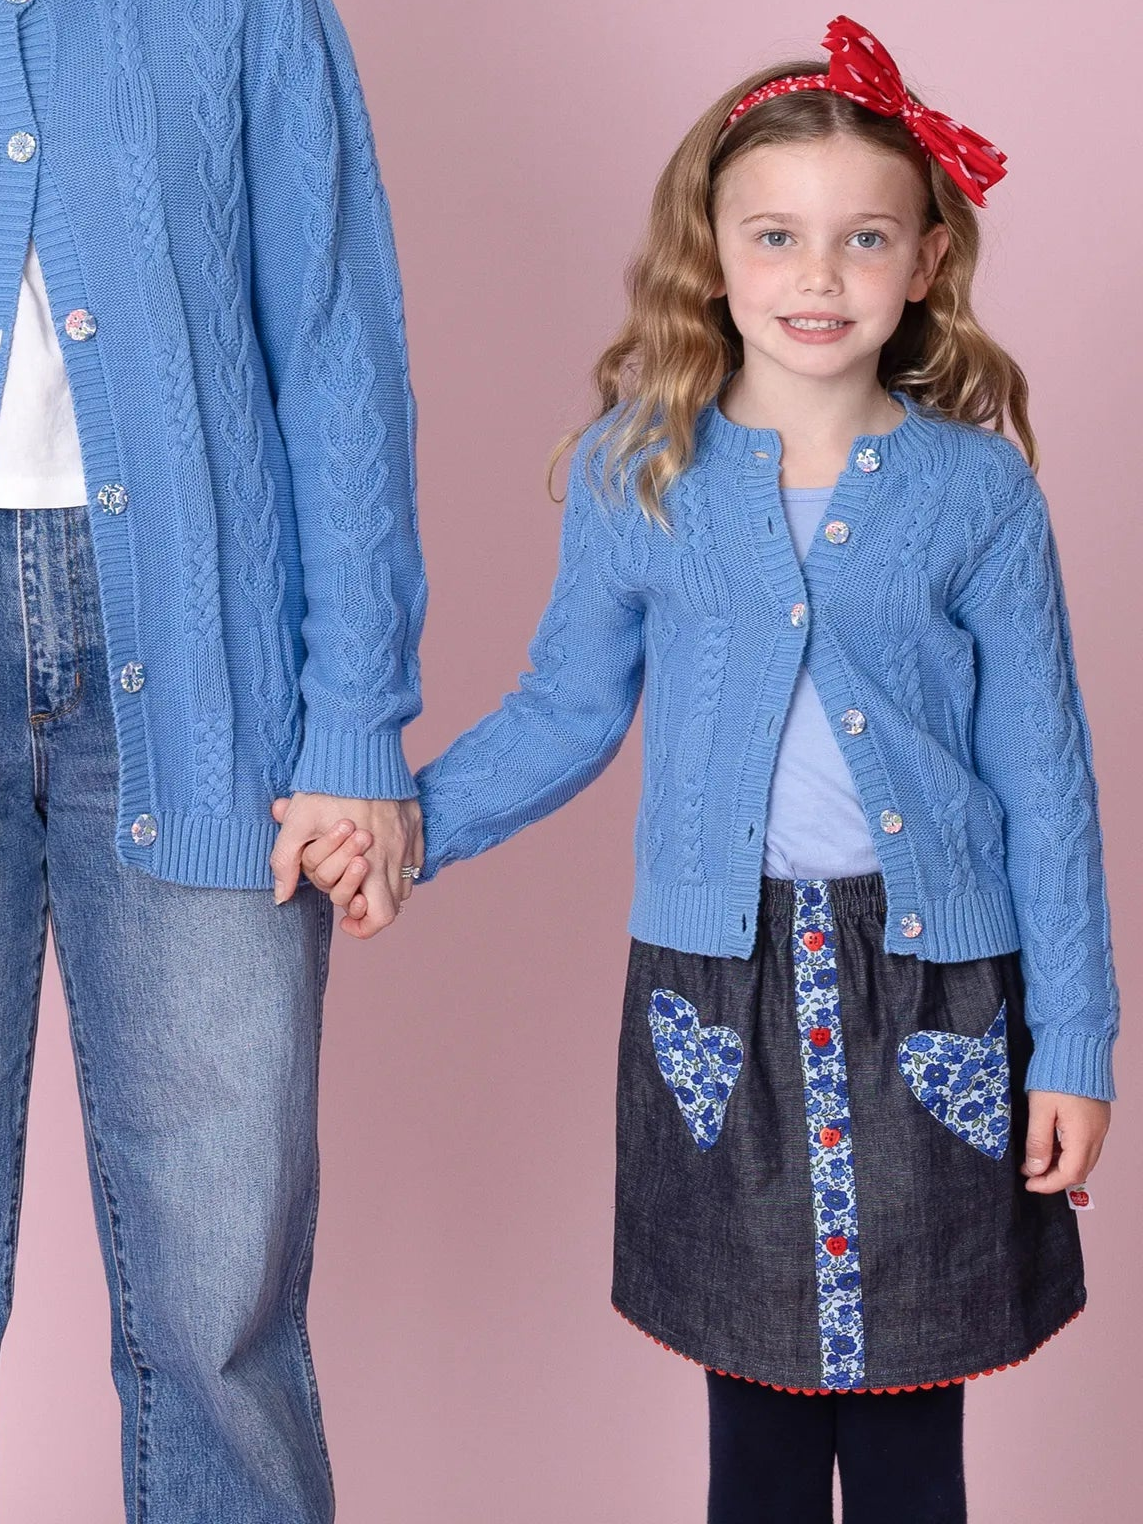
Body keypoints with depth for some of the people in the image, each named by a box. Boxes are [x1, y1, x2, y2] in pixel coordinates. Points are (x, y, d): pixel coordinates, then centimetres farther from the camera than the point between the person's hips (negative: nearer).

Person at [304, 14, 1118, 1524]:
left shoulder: (977, 489, -3)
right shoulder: (637, 476, 0)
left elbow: (1044, 779, 0)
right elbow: (566, 712, 8)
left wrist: (1075, 1047, -1)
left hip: (931, 985, 0)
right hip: (719, 987, 1)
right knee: (756, 1403, 12)